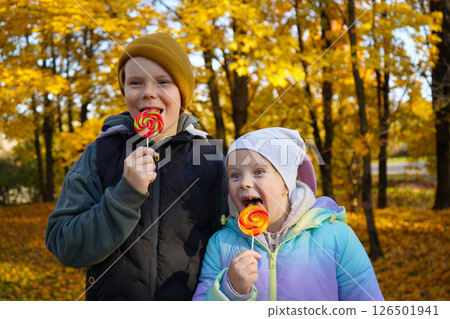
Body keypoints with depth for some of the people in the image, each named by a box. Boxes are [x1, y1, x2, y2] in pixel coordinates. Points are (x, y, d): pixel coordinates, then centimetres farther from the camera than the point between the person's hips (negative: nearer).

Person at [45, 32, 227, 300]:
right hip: (112, 299, 0)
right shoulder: (98, 155, -7)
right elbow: (63, 247, -13)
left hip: (191, 302, 0)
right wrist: (126, 194, -24)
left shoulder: (211, 160, -7)